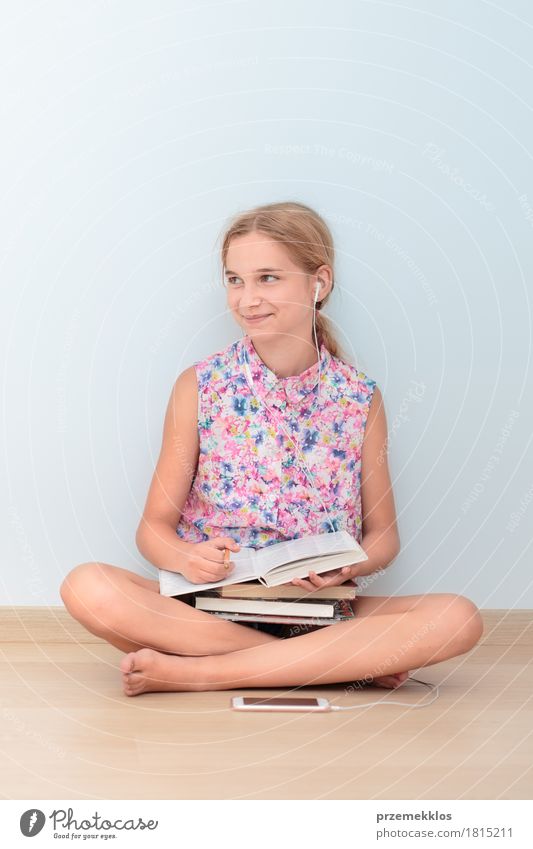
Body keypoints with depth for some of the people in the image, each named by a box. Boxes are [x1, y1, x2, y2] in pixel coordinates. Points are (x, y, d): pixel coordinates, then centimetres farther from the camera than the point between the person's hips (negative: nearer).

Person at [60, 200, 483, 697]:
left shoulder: (359, 399, 3)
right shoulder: (200, 386, 1)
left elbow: (383, 535, 8)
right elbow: (154, 528, 3)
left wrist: (349, 566, -15)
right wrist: (186, 558, -20)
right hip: (210, 605, 0)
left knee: (458, 619, -25)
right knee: (87, 587, -29)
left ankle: (190, 671, -23)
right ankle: (347, 662, -21)